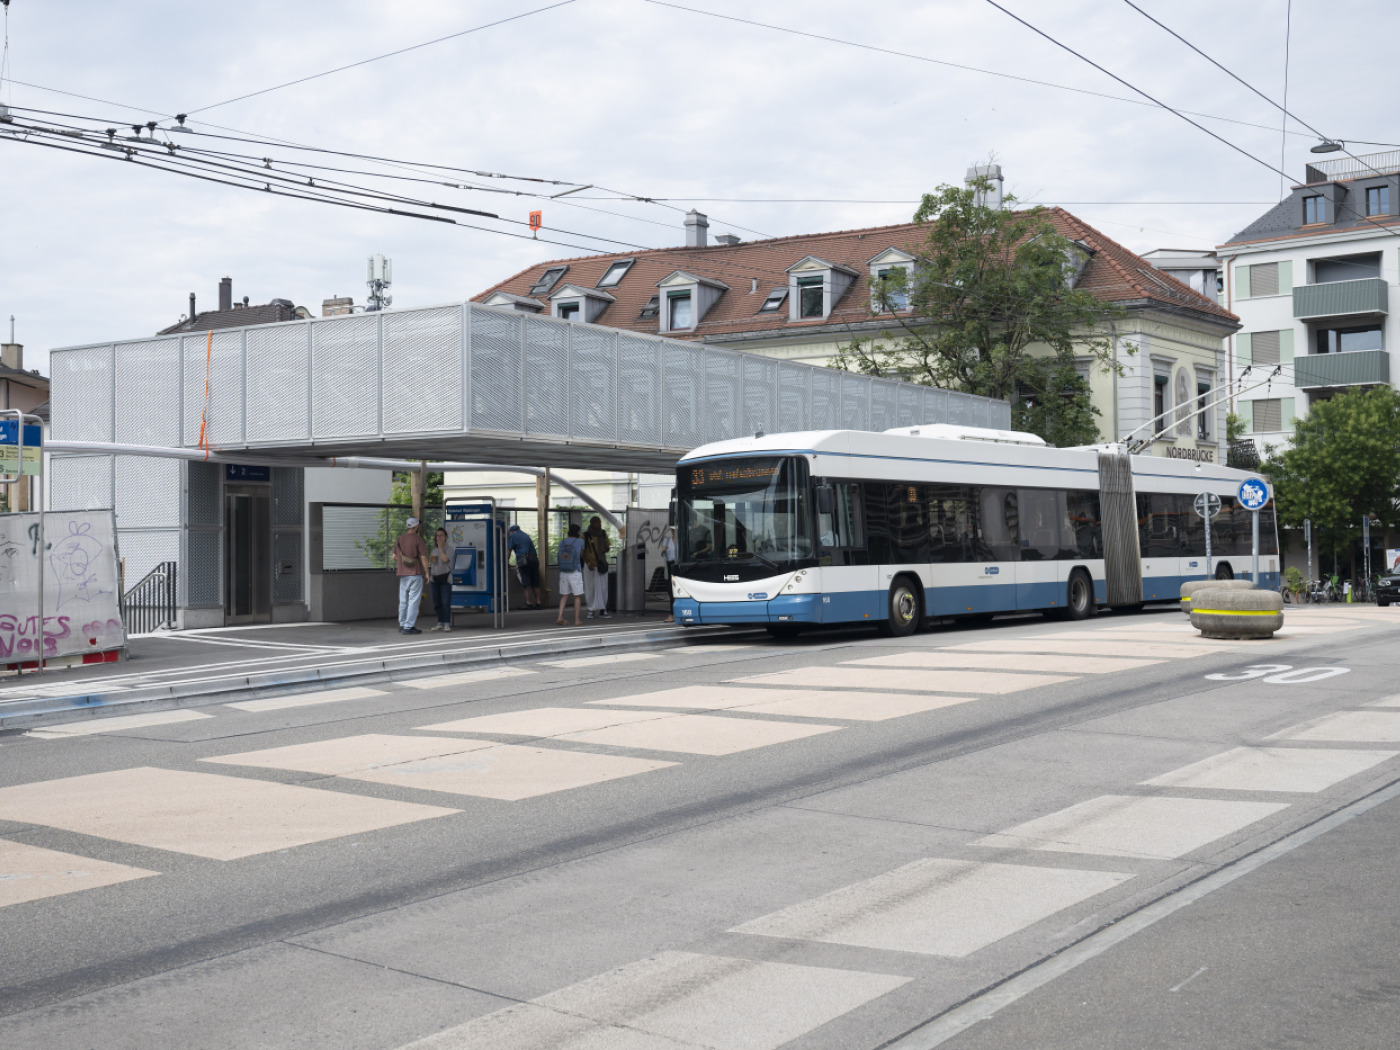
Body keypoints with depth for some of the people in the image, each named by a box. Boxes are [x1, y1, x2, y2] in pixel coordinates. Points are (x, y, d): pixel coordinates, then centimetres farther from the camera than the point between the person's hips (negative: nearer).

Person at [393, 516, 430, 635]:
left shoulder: (399, 539, 8)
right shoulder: (418, 539, -11)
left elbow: (394, 556, 14)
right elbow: (423, 557, -12)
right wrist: (426, 572, -4)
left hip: (402, 574, 6)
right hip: (415, 573, -6)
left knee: (403, 601, 14)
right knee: (413, 601, -4)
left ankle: (402, 625, 19)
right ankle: (408, 627, -6)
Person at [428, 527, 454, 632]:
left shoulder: (449, 549, -1)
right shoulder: (434, 550, 17)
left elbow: (445, 559, -20)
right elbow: (429, 564, 25)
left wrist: (440, 547, -10)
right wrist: (431, 559, 2)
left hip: (445, 577, -6)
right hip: (435, 578, 6)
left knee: (446, 602, -11)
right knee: (436, 602, 6)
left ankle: (447, 623, -9)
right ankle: (440, 623, 13)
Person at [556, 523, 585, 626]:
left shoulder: (562, 542, 4)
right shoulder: (580, 542, -5)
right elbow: (582, 555, 7)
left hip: (563, 573, 4)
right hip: (575, 574, -3)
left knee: (564, 596, 12)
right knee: (577, 596, 8)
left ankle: (560, 617, -2)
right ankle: (577, 620, 10)